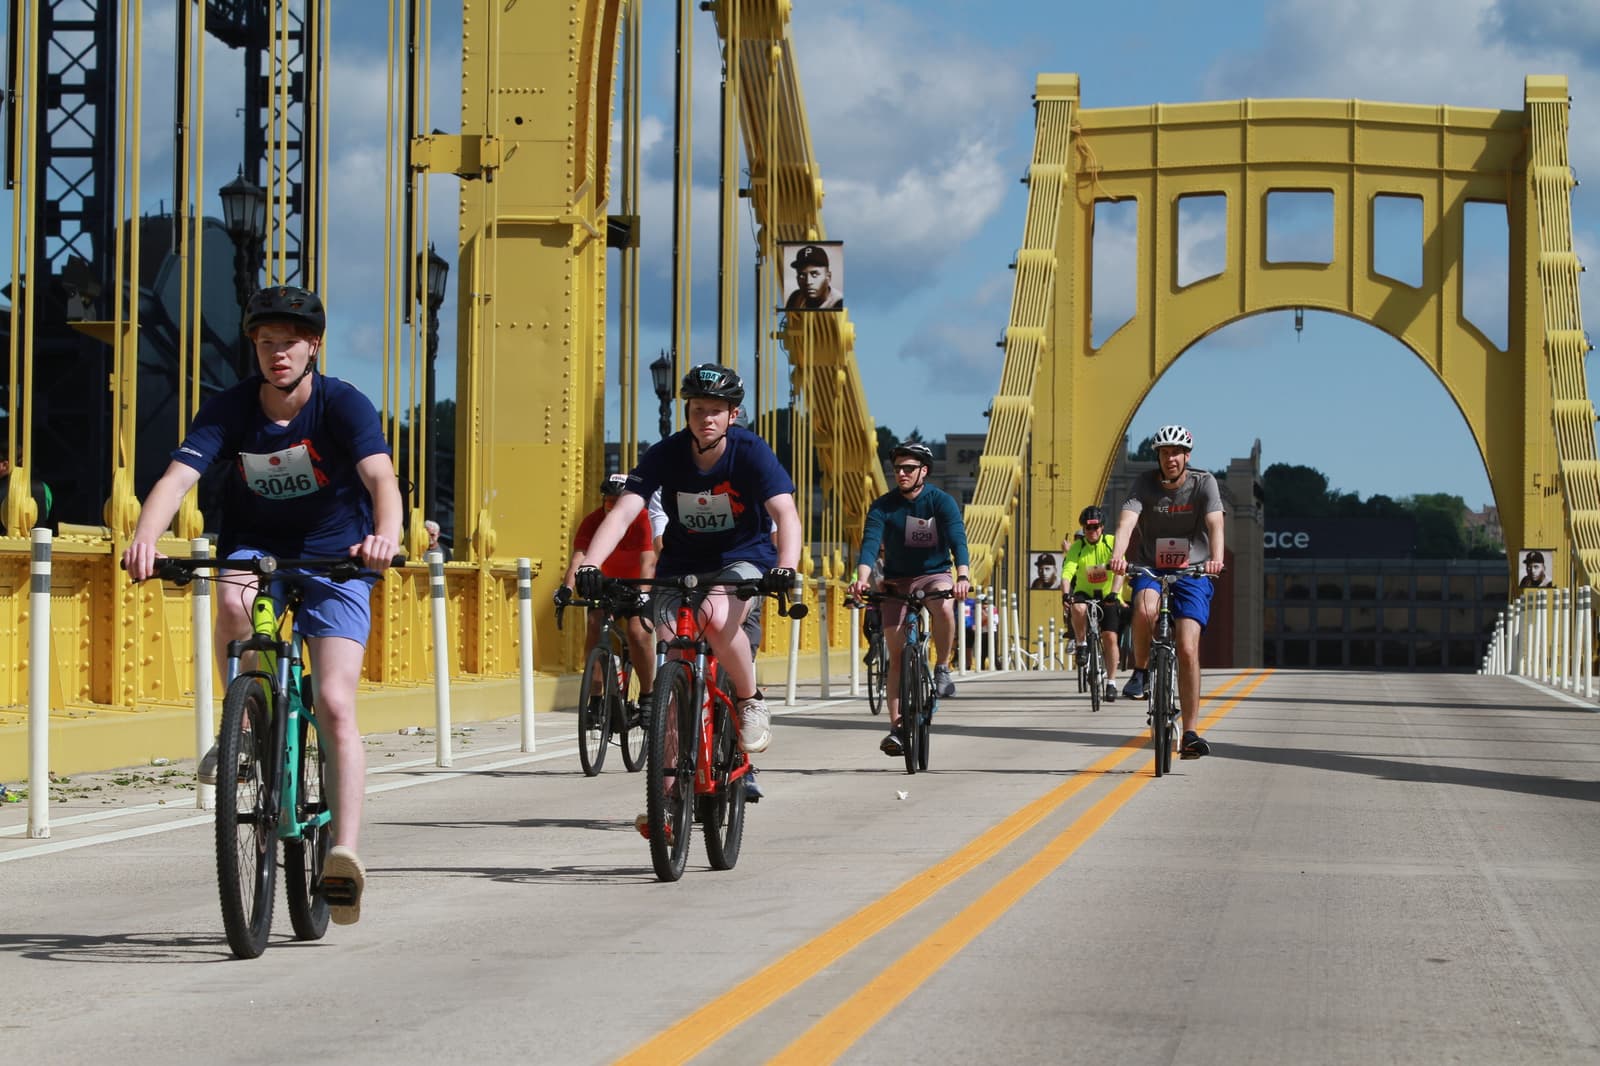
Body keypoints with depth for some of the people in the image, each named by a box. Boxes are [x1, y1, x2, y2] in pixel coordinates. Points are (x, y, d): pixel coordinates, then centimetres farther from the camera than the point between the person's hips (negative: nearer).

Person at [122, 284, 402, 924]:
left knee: (335, 707, -16)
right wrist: (145, 538, -46)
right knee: (233, 603, -35)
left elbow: (381, 476, -34)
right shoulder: (230, 410, -12)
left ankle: (344, 852, -19)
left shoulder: (343, 405, -18)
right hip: (254, 549, 2)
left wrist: (386, 534, -57)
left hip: (334, 560, -2)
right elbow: (177, 477, -25)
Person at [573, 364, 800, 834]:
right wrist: (589, 565, -39)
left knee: (718, 620, -35)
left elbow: (786, 513, -28)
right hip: (681, 563, 3)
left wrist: (785, 567, -47)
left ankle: (751, 702, -8)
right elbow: (623, 513, -22)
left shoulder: (751, 452, -18)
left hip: (743, 560, -3)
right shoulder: (666, 455, -14)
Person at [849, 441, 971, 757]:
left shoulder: (942, 501, -11)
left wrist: (962, 577, -42)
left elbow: (957, 540, -24)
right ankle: (896, 726, -3)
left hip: (935, 574, -2)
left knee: (944, 606, -37)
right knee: (896, 653, -5)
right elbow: (870, 542, -21)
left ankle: (942, 668, -14)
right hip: (896, 580, 2)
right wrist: (862, 578, -40)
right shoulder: (883, 505, -7)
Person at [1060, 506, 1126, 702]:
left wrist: (1114, 593, -38)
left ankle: (1111, 682, 2)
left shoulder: (1112, 543, -10)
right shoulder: (1076, 547, -9)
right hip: (1085, 594, 0)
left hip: (1109, 597, 0)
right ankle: (1081, 644, -11)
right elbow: (1067, 572, -21)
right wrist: (1066, 594, -40)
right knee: (1078, 608, -35)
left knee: (1110, 637, -11)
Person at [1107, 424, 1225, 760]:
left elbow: (1215, 523, -23)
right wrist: (1117, 556, -43)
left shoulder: (1203, 483, -8)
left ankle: (1190, 735, -6)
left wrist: (1216, 558, -43)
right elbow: (1126, 521, -22)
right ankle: (1140, 672, -9)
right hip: (1151, 569, 0)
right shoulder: (1145, 483, -7)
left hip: (1192, 572, 0)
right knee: (1145, 609, -36)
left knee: (1187, 650, -13)